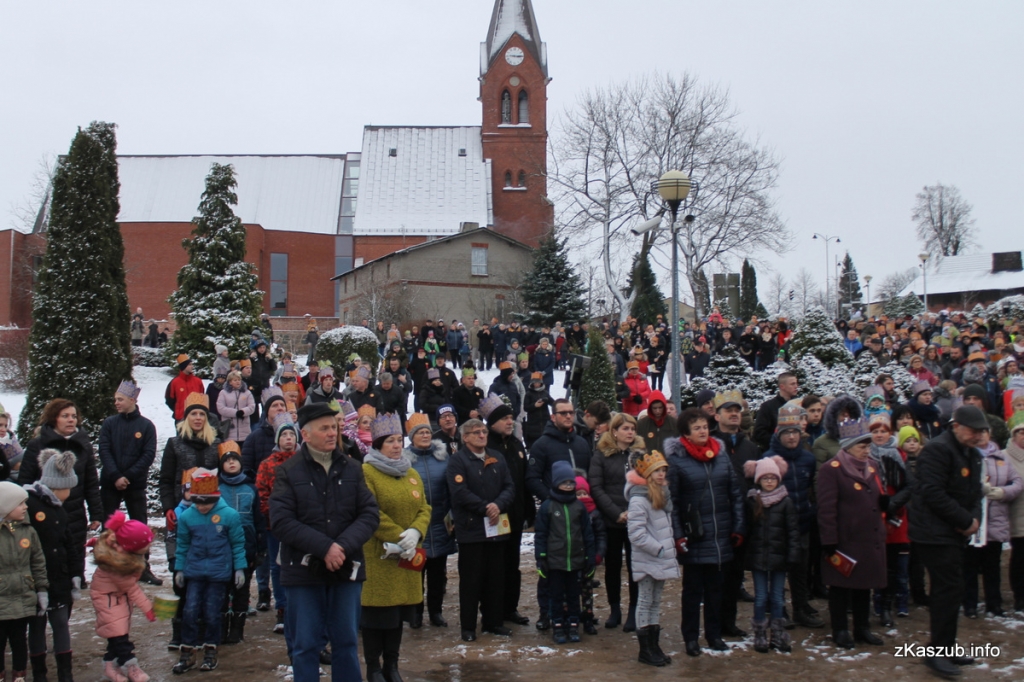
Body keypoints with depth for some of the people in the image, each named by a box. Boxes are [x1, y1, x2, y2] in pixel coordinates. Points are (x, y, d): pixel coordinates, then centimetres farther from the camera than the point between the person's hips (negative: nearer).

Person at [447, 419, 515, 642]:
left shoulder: (497, 460, 13)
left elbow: (509, 487, 6)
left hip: (496, 528, 6)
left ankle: (493, 621, 22)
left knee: (495, 578, 11)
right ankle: (468, 626, 9)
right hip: (470, 529, -5)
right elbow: (460, 492, -16)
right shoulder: (457, 460, -5)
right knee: (470, 580, 0)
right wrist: (485, 508, -16)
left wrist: (498, 505, -13)